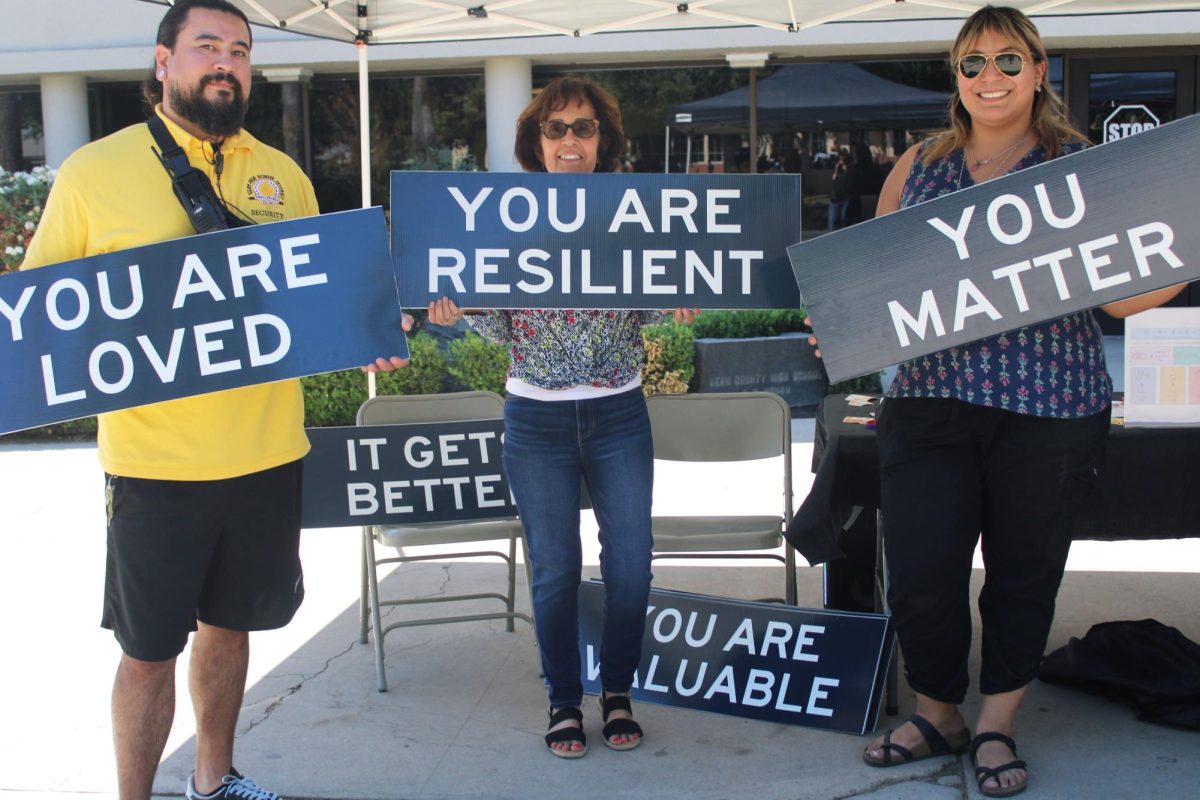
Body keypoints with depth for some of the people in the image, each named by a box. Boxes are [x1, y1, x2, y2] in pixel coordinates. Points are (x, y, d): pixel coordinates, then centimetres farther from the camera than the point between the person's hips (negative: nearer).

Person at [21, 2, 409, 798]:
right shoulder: (94, 171, -2)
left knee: (228, 623, 19)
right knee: (149, 647, 5)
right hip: (155, 458, -4)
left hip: (267, 454, 4)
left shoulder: (283, 176, 9)